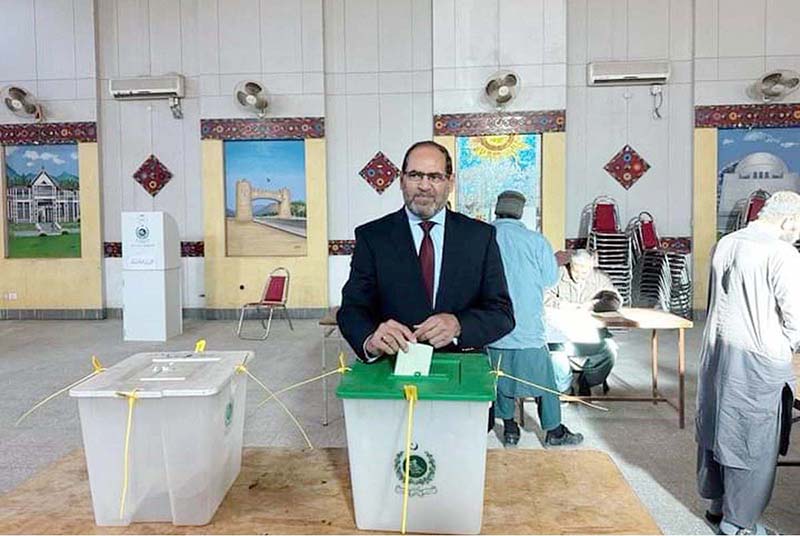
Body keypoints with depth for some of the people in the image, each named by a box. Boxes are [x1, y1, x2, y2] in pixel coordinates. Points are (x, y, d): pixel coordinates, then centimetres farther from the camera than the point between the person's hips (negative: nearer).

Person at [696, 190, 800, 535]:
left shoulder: (724, 244, 6)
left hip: (716, 350, 7)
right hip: (757, 360, -7)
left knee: (716, 428, 18)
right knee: (752, 441, 6)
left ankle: (717, 504, 35)